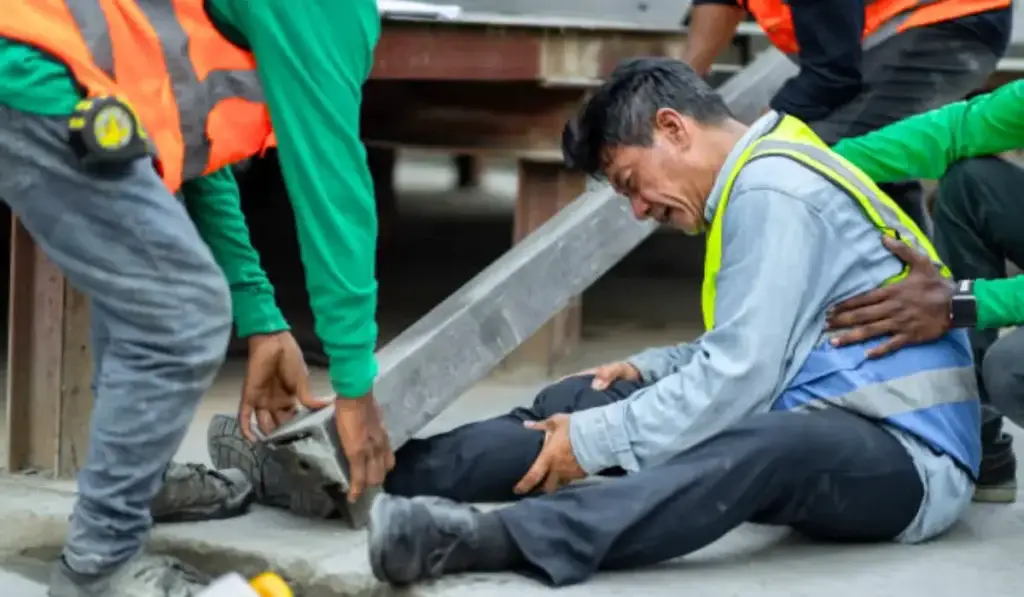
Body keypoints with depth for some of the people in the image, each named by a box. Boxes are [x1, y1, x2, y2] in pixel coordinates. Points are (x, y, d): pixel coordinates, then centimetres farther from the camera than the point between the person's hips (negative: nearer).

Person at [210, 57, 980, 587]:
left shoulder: (772, 190, -15)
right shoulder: (765, 174, 16)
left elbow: (739, 380, -22)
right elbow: (750, 353, 24)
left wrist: (597, 443, -17)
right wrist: (651, 369, 10)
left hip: (906, 457, -10)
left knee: (771, 440, -43)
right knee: (577, 403, 2)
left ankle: (494, 538, -60)